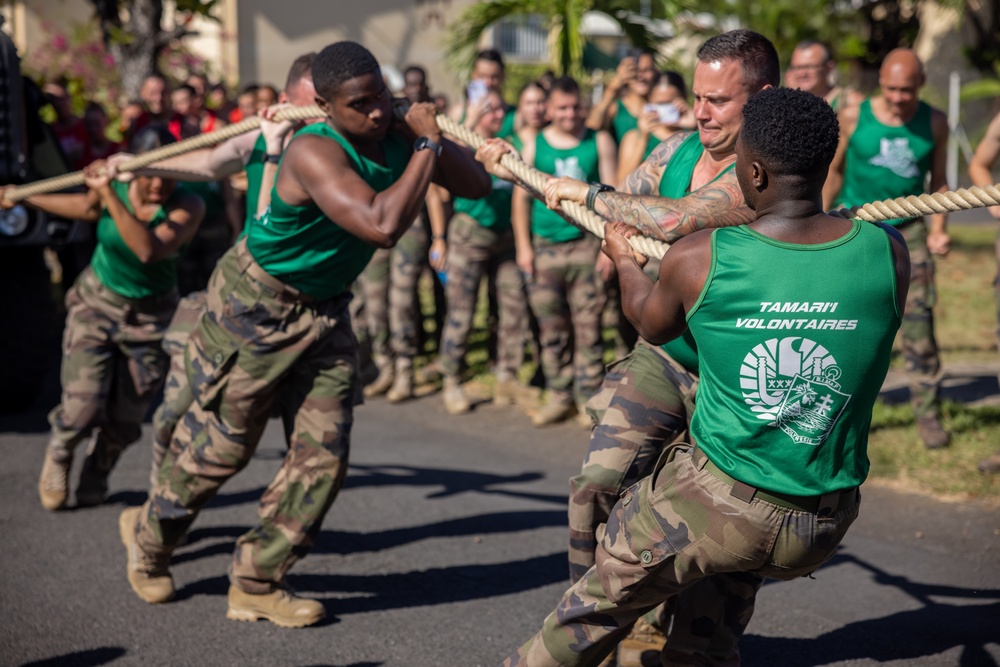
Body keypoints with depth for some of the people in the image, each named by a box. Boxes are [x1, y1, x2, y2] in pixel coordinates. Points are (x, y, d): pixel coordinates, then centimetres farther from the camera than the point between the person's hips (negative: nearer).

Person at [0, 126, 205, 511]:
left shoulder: (187, 206, -22)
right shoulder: (111, 182, -14)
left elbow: (149, 250, -39)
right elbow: (88, 208, 11)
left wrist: (111, 197, -41)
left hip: (150, 318, -1)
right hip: (97, 303, 1)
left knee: (124, 420, 4)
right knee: (83, 408, -9)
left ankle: (96, 476, 36)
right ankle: (58, 456, 27)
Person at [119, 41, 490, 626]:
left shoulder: (400, 133, -8)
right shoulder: (314, 152, -31)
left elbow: (478, 185, -1)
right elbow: (382, 226, -44)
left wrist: (434, 138, -19)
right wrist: (427, 147, -33)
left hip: (325, 312, 7)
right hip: (256, 305, -7)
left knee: (324, 452, 1)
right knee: (222, 444, 6)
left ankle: (256, 583, 15)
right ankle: (150, 537, 34)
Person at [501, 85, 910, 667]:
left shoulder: (701, 260, -14)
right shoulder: (888, 253, -10)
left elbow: (651, 323, 9)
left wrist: (624, 259, 31)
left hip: (716, 504, -3)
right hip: (822, 531, 3)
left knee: (602, 601, 23)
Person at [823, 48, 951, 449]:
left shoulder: (934, 123, 2)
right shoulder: (853, 118, -3)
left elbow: (938, 179, 11)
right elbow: (834, 172, 8)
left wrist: (939, 229, -1)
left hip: (907, 229, 1)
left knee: (918, 322, -4)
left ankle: (928, 413, 5)